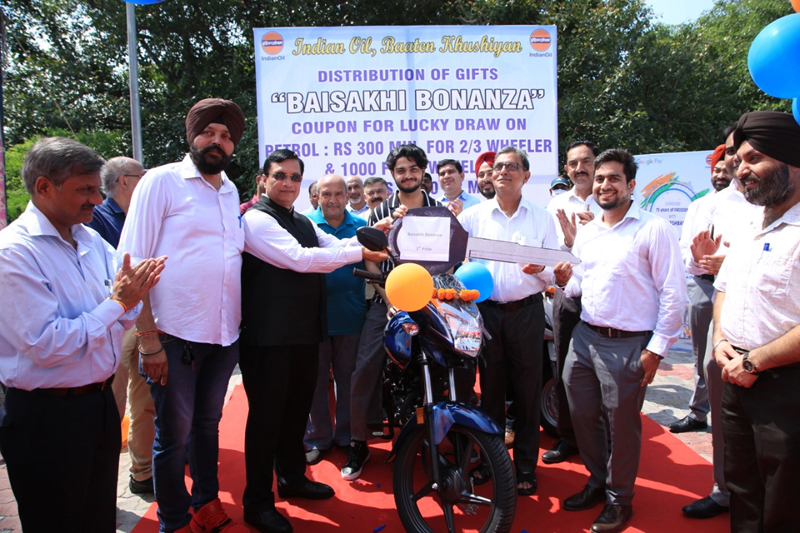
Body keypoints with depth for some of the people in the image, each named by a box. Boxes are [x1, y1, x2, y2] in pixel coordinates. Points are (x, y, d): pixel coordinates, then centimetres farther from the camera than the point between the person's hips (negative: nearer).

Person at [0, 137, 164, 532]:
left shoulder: (91, 240, 5)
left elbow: (118, 321, 10)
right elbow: (44, 345, -24)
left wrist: (133, 292, -11)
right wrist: (117, 302, -19)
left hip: (101, 404, 7)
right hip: (46, 419, -7)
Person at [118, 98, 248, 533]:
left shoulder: (230, 192, 13)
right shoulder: (162, 181, -5)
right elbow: (134, 265, -10)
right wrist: (149, 340, -15)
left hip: (224, 334, 6)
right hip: (175, 335, -5)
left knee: (208, 424, 19)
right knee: (173, 434, 6)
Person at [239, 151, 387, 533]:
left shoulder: (304, 224, 17)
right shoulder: (257, 219, -11)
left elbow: (336, 247, 8)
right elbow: (300, 259, -22)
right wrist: (359, 252, -21)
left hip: (305, 333, 8)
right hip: (268, 336, -8)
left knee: (297, 410, 20)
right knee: (267, 415, 2)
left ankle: (292, 478, 38)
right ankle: (257, 502, 17)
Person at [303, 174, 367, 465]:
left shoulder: (360, 226, 6)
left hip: (351, 315, 2)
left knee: (348, 378, 12)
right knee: (315, 380, 8)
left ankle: (346, 435, 27)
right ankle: (317, 438, 23)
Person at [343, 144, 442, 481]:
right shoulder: (380, 212, 8)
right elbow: (371, 261, 3)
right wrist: (390, 301, -8)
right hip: (387, 298, 0)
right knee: (365, 367, -8)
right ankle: (359, 443, 5)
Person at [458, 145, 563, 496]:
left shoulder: (542, 218, 7)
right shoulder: (473, 215, 7)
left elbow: (556, 271, 5)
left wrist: (540, 269, -16)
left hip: (527, 312, 0)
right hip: (486, 309, 1)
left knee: (528, 390, 4)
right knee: (490, 387, 9)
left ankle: (525, 466, 18)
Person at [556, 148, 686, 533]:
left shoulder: (654, 230, -8)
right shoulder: (586, 233, 12)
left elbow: (673, 294, -11)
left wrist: (656, 348, -13)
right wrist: (568, 278, -2)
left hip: (628, 343, -6)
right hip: (585, 337, 6)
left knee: (621, 423, 5)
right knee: (582, 415, 14)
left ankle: (619, 498, 26)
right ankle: (598, 482, 36)